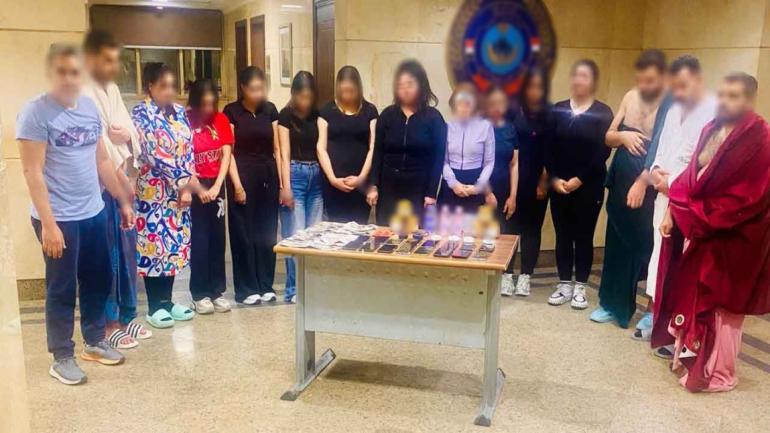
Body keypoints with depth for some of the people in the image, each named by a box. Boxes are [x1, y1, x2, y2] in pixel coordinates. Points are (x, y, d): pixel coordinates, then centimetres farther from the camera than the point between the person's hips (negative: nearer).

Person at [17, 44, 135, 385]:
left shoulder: (90, 107, 7)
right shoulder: (36, 112, -12)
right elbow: (32, 172, -15)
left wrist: (123, 200, 14)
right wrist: (48, 223, -19)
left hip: (94, 213, 6)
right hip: (58, 218, -6)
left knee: (99, 280, 16)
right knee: (62, 289, 5)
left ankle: (94, 343, 34)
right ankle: (62, 357, 21)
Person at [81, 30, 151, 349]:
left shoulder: (113, 90, 15)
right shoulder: (83, 93, -11)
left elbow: (132, 132, 12)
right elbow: (99, 141, -16)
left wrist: (126, 134, -10)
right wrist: (121, 177, -12)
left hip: (122, 181, 8)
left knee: (127, 250, 13)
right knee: (106, 255, -1)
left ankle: (126, 316, 25)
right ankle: (108, 324, 12)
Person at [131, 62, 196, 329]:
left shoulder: (179, 112, 10)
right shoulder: (141, 114, -8)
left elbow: (189, 148, 6)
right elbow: (154, 153, -16)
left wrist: (189, 181, -6)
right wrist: (183, 181, -16)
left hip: (179, 189, 6)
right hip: (153, 190, -6)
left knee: (175, 244, 9)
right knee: (154, 244, -1)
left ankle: (167, 301, 20)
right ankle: (155, 306, 9)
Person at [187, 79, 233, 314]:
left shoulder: (221, 119, 3)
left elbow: (226, 154, 0)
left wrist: (217, 186, -10)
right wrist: (198, 189, -15)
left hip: (216, 185, 4)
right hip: (194, 186, -4)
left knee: (217, 239, 8)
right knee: (199, 241, 0)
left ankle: (218, 291, 17)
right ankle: (200, 294, 10)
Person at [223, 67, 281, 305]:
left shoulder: (270, 110, 7)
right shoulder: (231, 111, -3)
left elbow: (277, 148, 8)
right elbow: (228, 151, -6)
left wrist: (283, 182, 4)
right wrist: (237, 184, -12)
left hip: (268, 177, 4)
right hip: (243, 177, -3)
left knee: (267, 232, 7)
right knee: (244, 233, 2)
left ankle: (266, 285, 18)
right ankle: (246, 289, 11)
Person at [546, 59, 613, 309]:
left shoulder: (602, 113, 0)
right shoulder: (558, 109, 7)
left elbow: (603, 152, -8)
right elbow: (548, 147, 2)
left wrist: (580, 179, -14)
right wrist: (554, 178, -10)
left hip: (589, 185, -2)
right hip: (559, 184, 3)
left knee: (583, 236, 4)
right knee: (562, 235, 7)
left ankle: (580, 287, 14)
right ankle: (564, 284, 17)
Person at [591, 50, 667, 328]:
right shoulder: (630, 97, 5)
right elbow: (608, 137, 10)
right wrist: (622, 136, -13)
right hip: (621, 185, 6)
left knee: (649, 249, 3)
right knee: (617, 246, 13)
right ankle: (613, 303, 27)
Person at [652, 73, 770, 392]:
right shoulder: (711, 129, 8)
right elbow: (692, 173, 10)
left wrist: (698, 217, -19)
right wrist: (675, 209, -3)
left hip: (730, 237, -7)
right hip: (696, 227, 7)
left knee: (719, 306, 2)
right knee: (692, 296, 15)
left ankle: (717, 373, 16)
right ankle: (691, 354, 31)